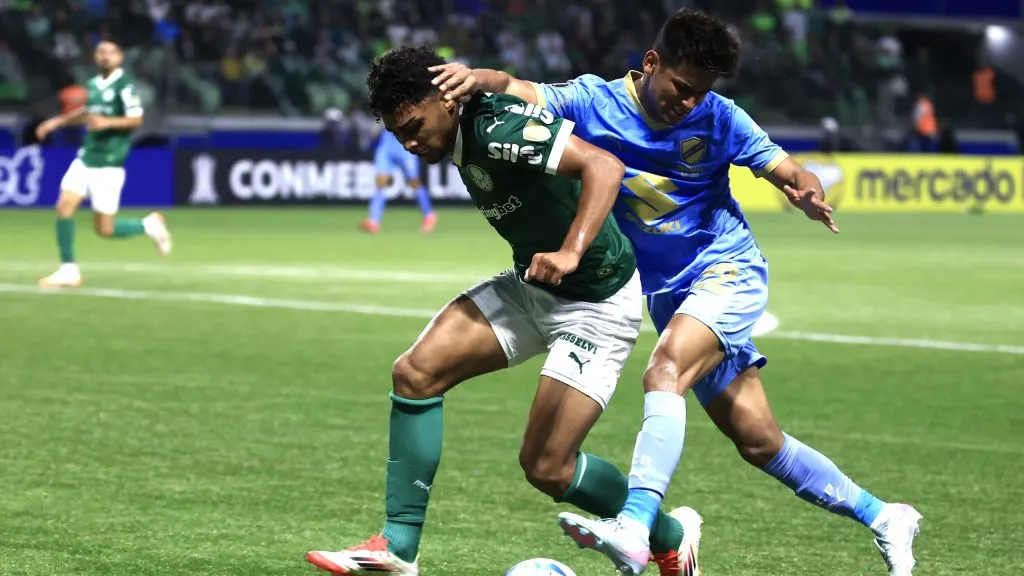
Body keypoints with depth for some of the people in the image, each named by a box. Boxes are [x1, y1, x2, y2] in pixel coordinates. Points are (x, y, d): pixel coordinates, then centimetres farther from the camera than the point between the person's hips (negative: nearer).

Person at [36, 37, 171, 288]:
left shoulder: (124, 86, -12)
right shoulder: (93, 85, 9)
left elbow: (136, 119, -18)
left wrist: (106, 122, -30)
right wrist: (57, 122, 20)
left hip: (109, 163, -6)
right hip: (85, 157, 6)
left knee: (104, 229, -3)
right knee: (64, 207, -7)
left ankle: (149, 225, 22)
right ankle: (69, 270, 3)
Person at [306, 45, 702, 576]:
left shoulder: (498, 129, -28)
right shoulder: (462, 138, 0)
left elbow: (603, 165, -37)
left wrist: (570, 253, -48)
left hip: (597, 303, -9)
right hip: (530, 287, 9)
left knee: (546, 467, -9)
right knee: (416, 372, -7)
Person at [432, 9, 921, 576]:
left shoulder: (718, 118, -9)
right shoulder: (593, 102, -7)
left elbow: (790, 172, -7)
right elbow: (516, 91, -18)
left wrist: (808, 194, -31)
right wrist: (478, 77, -40)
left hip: (728, 272, -4)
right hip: (667, 291, 4)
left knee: (664, 373, -31)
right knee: (758, 442, 7)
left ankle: (634, 530, -45)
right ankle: (881, 518, 22)